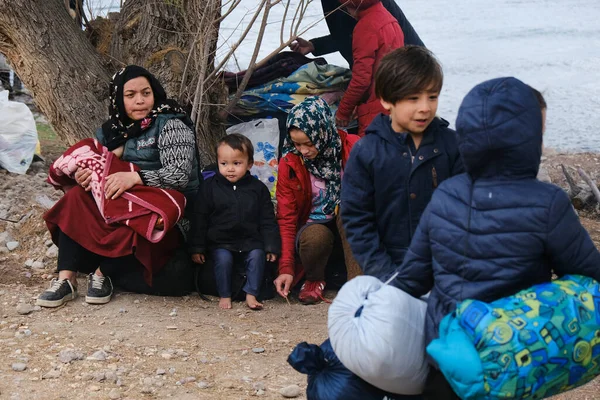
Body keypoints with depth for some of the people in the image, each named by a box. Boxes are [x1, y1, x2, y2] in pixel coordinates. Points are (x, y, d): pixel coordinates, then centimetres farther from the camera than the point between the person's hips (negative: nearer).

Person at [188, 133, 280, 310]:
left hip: (250, 241, 1)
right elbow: (199, 219, 3)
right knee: (223, 258, -27)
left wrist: (271, 247, -1)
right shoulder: (210, 186, 1)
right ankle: (224, 295, -13)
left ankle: (251, 294, -15)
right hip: (220, 242, -1)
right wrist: (197, 248, -1)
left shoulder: (258, 188, 3)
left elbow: (268, 220, 7)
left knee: (257, 255, -25)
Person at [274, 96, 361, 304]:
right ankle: (314, 280, -1)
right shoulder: (289, 164, -8)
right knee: (315, 237, -34)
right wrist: (286, 268, -15)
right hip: (314, 226, 0)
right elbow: (286, 218, -7)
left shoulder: (351, 147, -12)